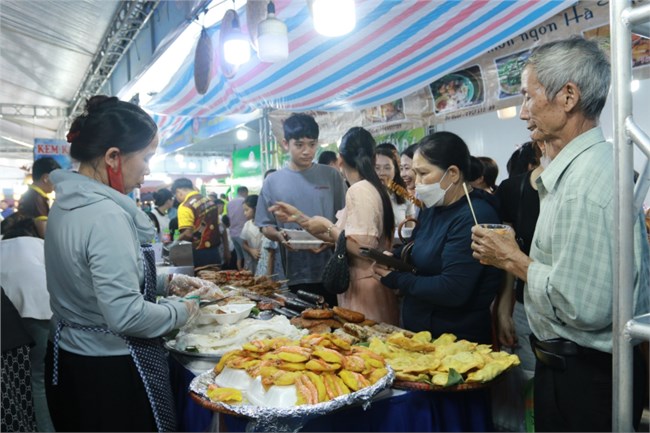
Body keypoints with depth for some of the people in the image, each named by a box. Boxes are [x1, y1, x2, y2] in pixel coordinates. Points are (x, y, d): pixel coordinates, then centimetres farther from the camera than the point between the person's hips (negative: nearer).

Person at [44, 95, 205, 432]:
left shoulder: (66, 204, 2)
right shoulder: (106, 215, -26)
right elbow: (125, 315, -28)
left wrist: (164, 282, 8)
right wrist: (181, 311, -12)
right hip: (112, 371, -9)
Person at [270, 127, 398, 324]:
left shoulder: (359, 190, -17)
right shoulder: (373, 187, 11)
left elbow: (363, 249, -23)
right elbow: (340, 237, 9)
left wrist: (327, 226, -11)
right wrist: (299, 217, 11)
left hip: (363, 292, -9)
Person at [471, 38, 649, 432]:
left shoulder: (587, 181, -25)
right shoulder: (584, 166, 7)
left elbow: (582, 307, -30)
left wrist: (514, 261, -17)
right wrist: (515, 256, 5)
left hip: (584, 378, -9)